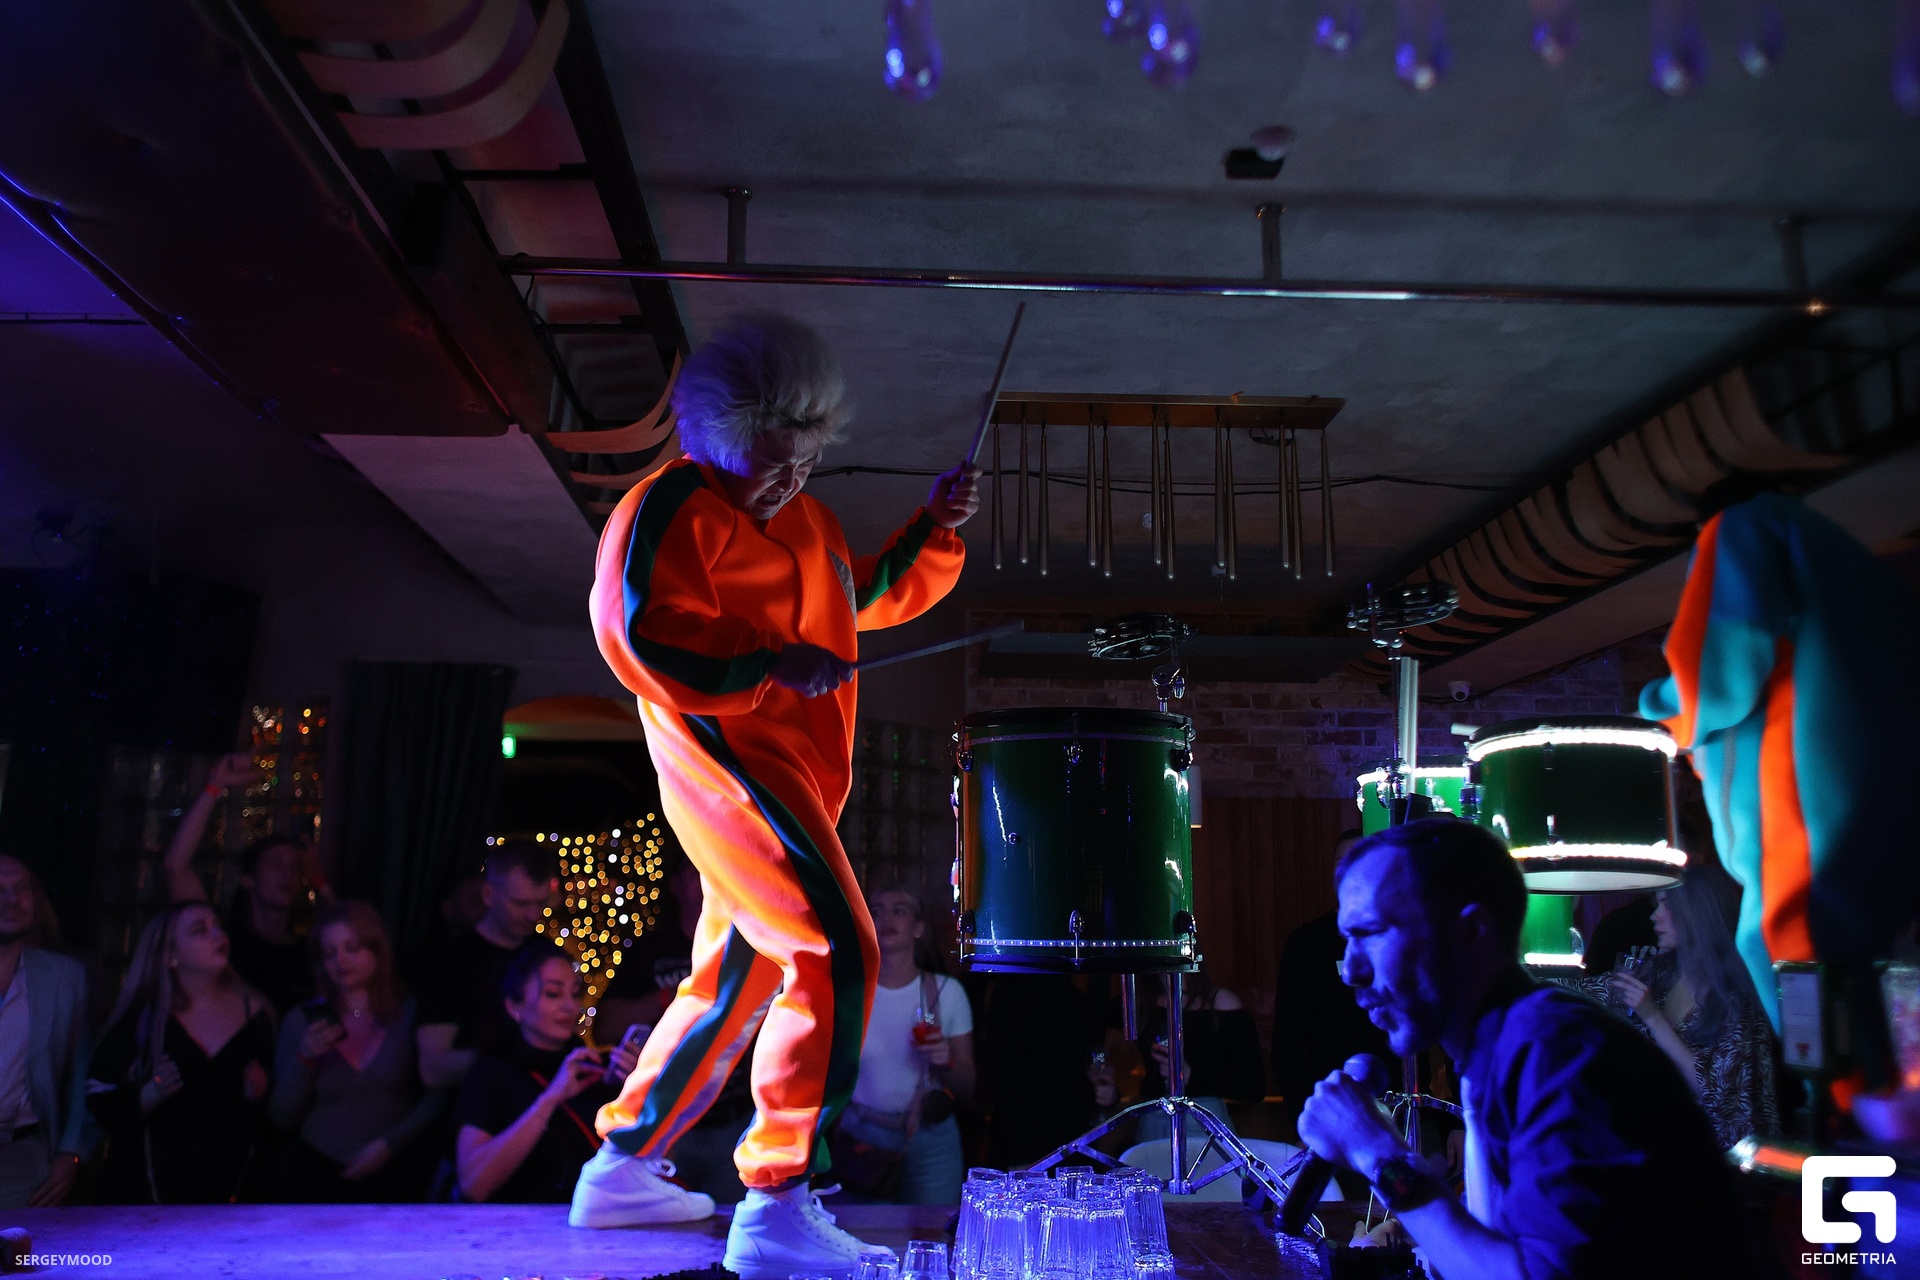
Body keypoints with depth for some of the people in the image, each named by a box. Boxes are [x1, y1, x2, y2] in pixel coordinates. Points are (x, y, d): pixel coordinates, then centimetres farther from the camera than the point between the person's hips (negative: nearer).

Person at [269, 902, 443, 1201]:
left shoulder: (410, 1014, 6)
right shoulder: (300, 1022, 11)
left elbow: (437, 1097, 4)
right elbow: (282, 1118, 9)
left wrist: (389, 1143, -8)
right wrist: (304, 1059, -5)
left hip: (395, 1171, -1)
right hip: (317, 1173, 1)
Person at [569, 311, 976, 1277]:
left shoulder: (803, 522, 22)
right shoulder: (672, 506, -6)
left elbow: (874, 597, 29)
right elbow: (633, 631, -16)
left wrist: (936, 529, 15)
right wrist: (770, 665, -21)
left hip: (791, 771, 10)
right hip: (726, 754, -10)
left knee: (736, 979, 16)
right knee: (837, 954, -20)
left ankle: (621, 1169, 29)